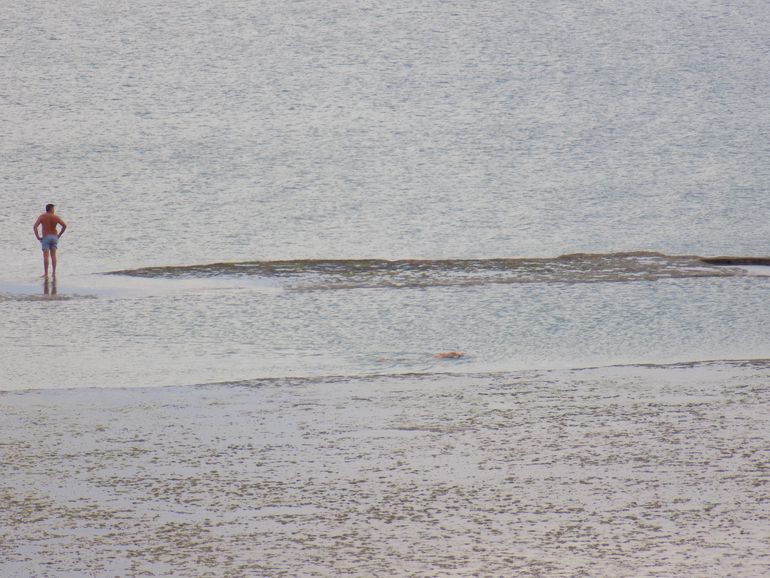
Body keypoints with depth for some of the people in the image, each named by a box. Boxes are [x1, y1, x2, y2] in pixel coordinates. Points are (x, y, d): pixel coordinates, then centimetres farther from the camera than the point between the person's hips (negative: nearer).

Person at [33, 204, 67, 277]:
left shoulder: (42, 217, -4)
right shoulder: (56, 217, -2)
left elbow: (35, 226, -14)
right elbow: (64, 225, -8)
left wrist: (38, 237, -7)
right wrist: (59, 235, 2)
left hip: (45, 237, -2)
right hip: (54, 237, 2)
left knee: (46, 256, -5)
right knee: (53, 255, 9)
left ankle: (46, 273, -10)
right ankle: (54, 273, 9)